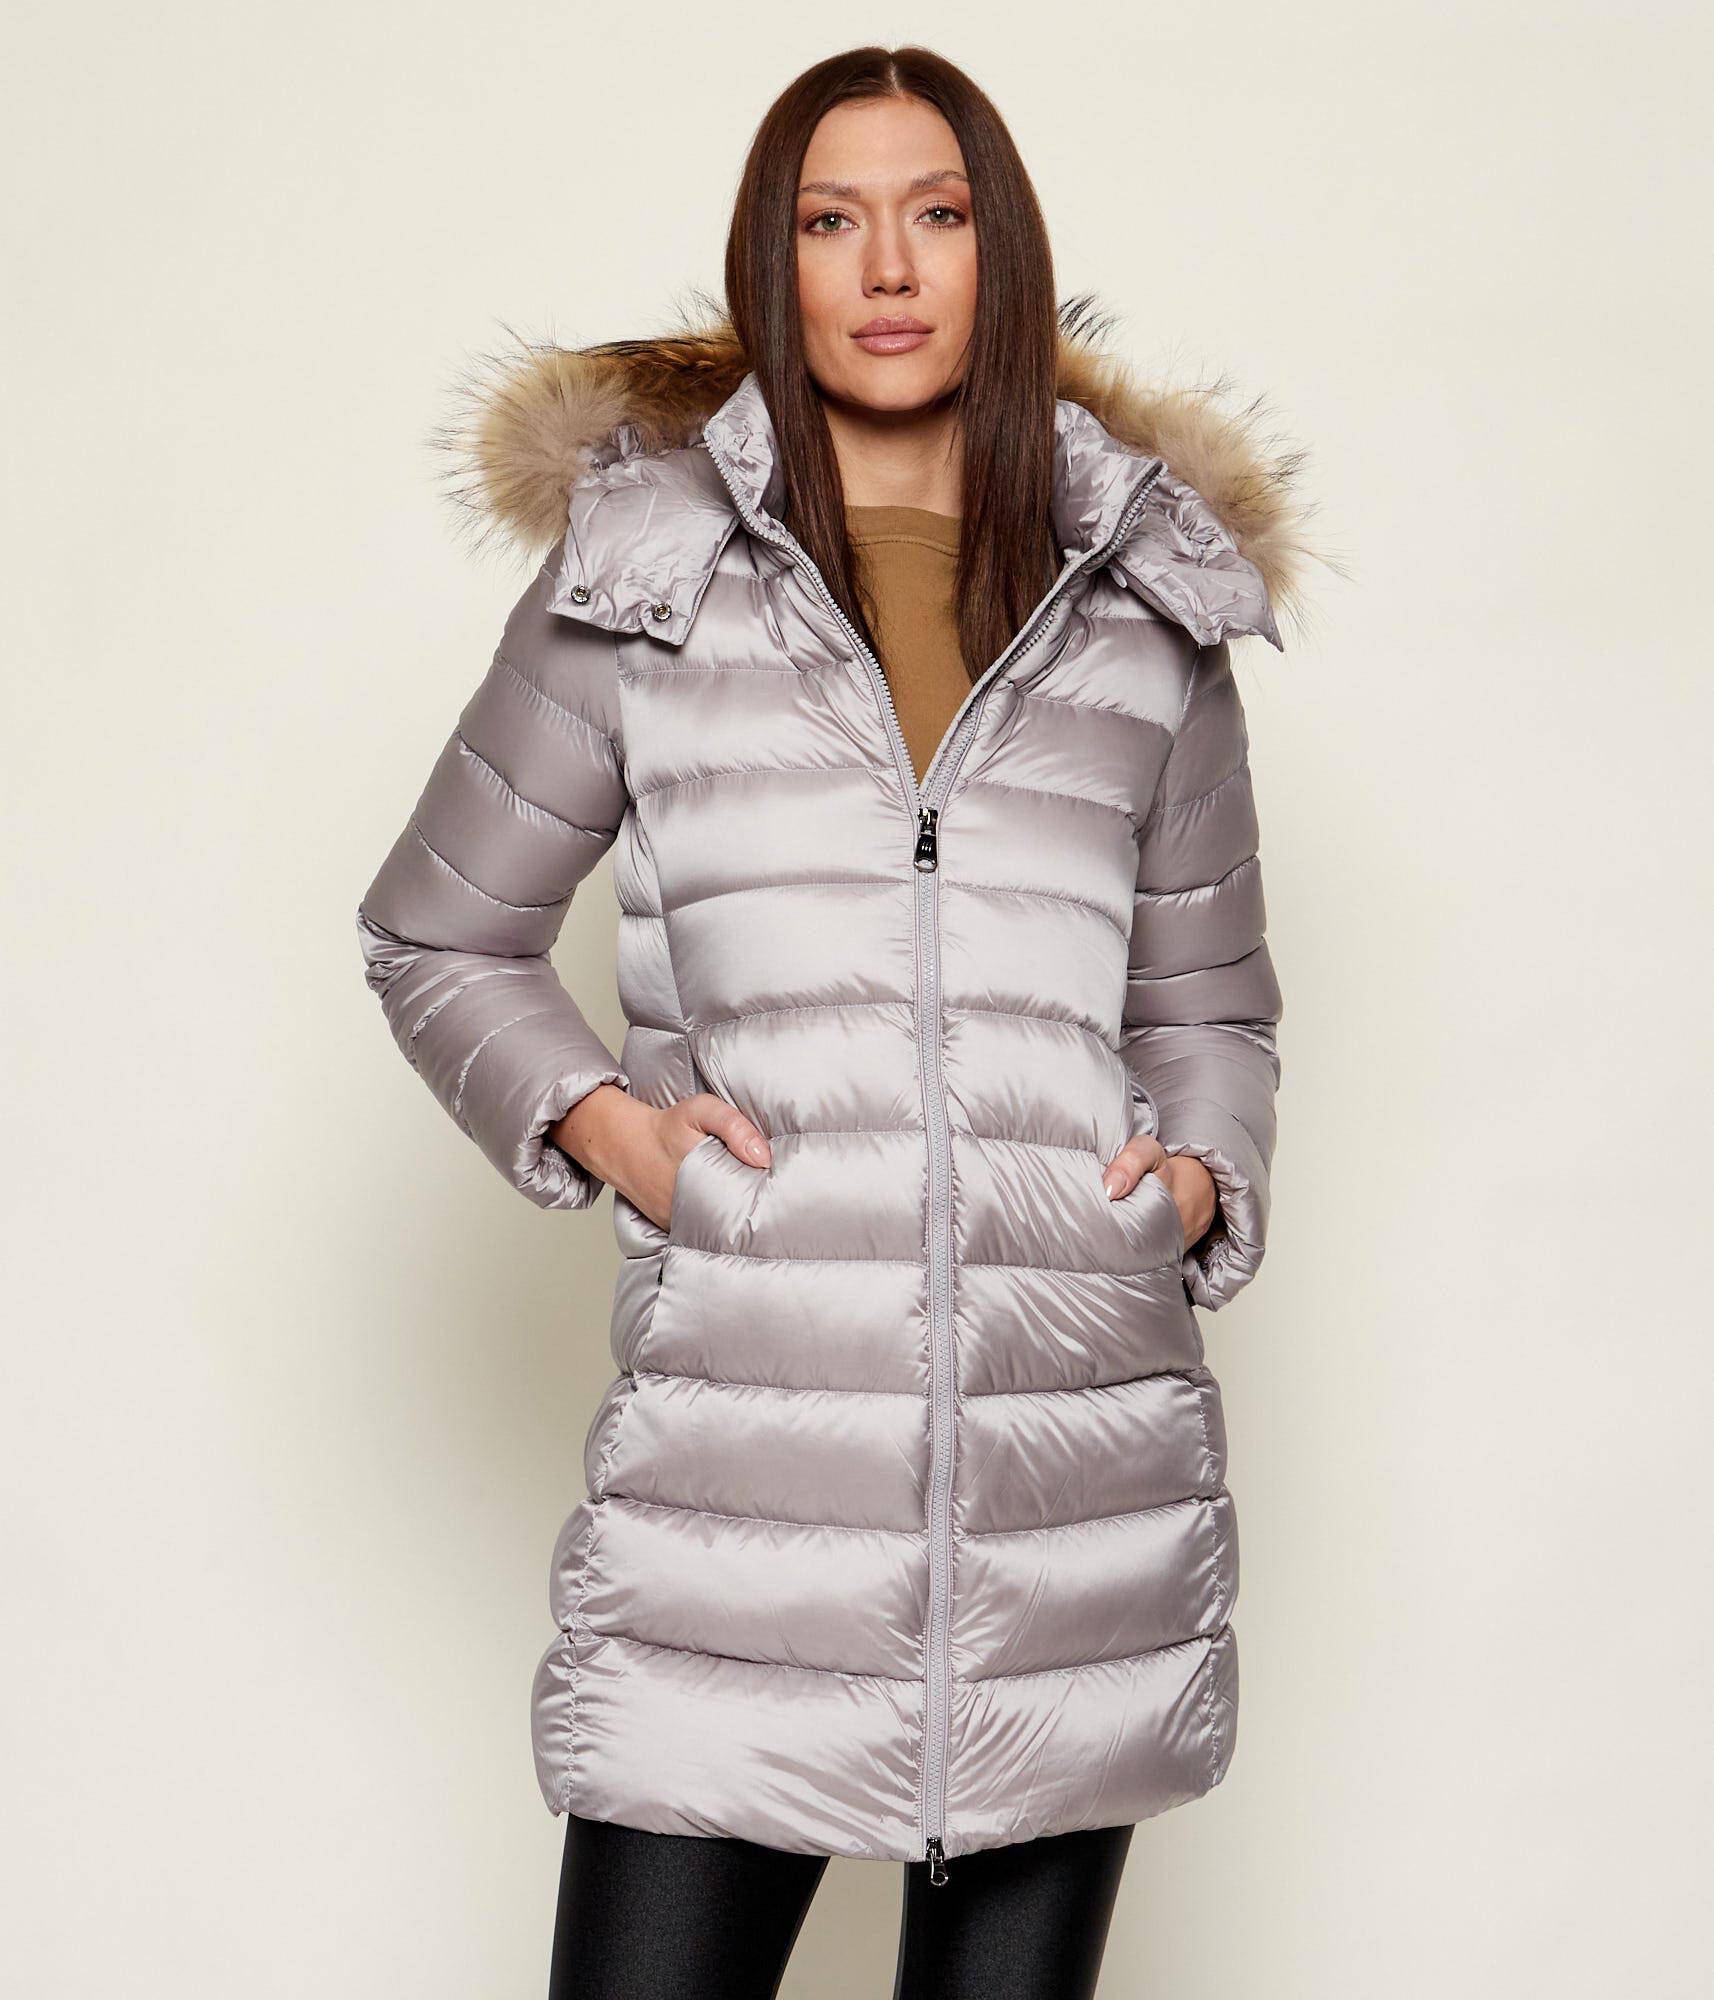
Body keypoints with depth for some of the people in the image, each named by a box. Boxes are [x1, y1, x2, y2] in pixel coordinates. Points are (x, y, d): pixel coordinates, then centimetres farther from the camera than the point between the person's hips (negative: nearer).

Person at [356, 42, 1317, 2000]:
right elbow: (437, 935, 13)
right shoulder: (643, 570, 7)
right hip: (740, 1434, -2)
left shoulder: (1144, 598, 13)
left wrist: (1202, 1175, 3)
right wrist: (594, 1118, -2)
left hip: (1086, 1483, 2)